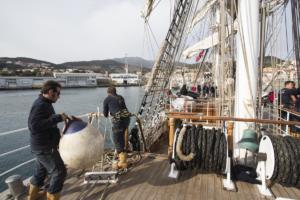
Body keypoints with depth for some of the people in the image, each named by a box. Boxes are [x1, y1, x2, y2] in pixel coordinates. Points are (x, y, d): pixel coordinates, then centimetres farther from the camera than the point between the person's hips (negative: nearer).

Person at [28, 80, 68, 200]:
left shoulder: (44, 104, 11)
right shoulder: (40, 105, -22)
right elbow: (34, 125, -32)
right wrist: (58, 118, -33)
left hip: (43, 146, 10)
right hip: (44, 147, -10)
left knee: (41, 170, 26)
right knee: (59, 172, -1)